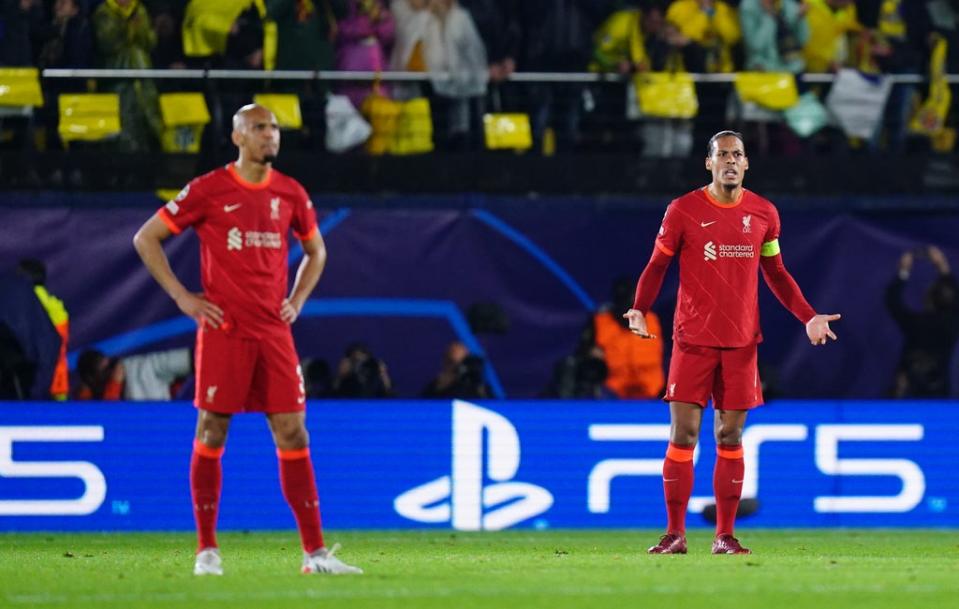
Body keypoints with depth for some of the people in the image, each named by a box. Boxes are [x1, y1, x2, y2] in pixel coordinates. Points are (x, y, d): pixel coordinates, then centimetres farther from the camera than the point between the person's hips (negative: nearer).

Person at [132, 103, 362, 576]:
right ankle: (207, 550, 8)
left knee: (293, 434, 0)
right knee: (211, 434, -1)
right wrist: (182, 297, -5)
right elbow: (146, 238, 0)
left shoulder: (290, 194, 9)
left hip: (274, 332, 4)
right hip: (222, 331, -4)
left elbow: (315, 250, 26)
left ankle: (315, 551, 1)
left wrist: (297, 300, 11)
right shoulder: (207, 190, -4)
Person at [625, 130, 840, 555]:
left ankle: (725, 536, 9)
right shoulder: (683, 211, -2)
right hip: (693, 340, -2)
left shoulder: (763, 214, 6)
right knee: (683, 435, -5)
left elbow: (776, 274, 17)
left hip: (741, 342, 2)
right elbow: (657, 266, 3)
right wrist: (639, 309, -14)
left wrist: (808, 317, 7)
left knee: (731, 438, 4)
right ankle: (675, 534, 1)